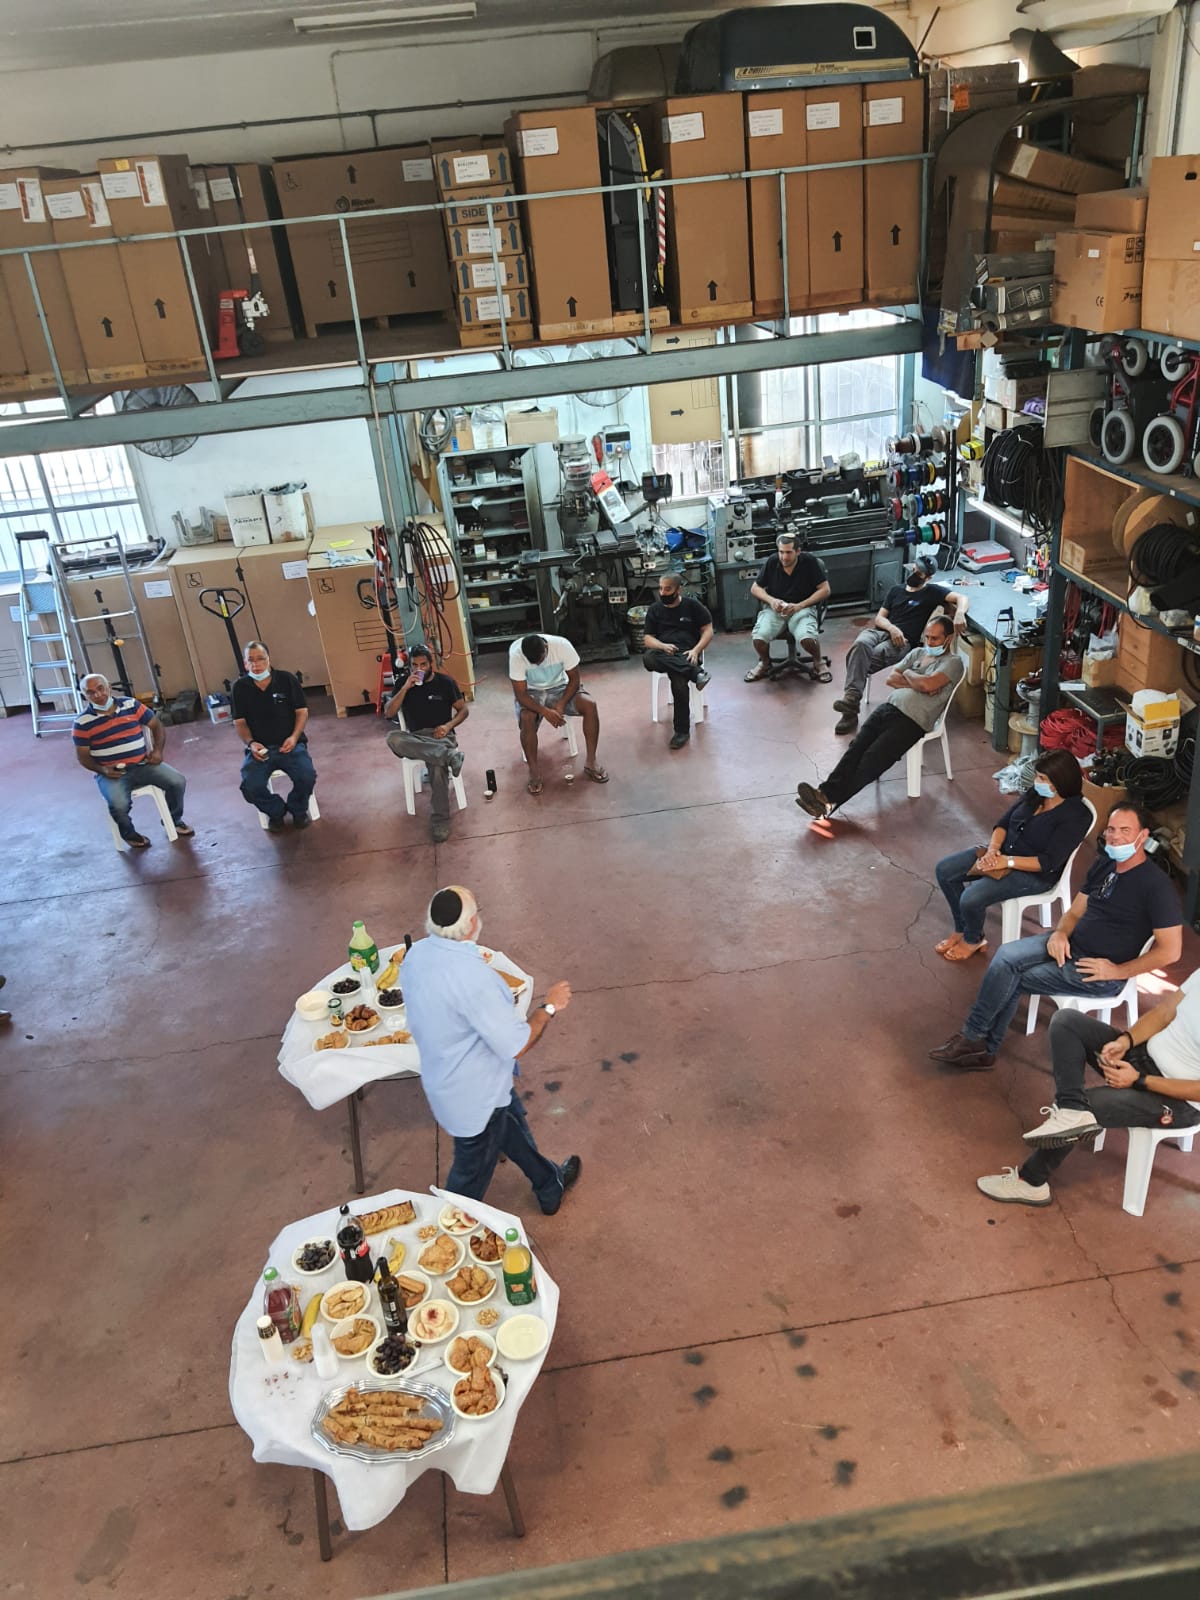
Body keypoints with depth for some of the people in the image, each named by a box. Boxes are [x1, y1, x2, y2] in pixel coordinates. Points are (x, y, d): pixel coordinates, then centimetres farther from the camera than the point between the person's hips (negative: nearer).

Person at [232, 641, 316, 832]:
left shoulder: (287, 680, -1)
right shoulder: (240, 687, 1)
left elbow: (302, 711, 3)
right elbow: (239, 722, 6)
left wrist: (294, 737, -12)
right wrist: (251, 743, -13)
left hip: (289, 744, -1)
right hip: (259, 748, 1)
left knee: (307, 777, -28)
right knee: (250, 788, -24)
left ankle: (298, 809, 8)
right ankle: (276, 810, 11)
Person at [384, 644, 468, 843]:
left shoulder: (445, 682, 8)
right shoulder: (404, 683, 11)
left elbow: (463, 710, 10)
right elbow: (388, 713, 0)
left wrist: (448, 726, -10)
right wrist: (405, 687, -10)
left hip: (439, 736, -2)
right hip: (414, 739, 2)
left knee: (438, 765, -38)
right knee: (393, 738, -36)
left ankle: (439, 821, -34)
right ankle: (448, 754, -40)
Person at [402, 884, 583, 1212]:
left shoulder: (417, 954, -12)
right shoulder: (472, 976, -38)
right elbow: (517, 1045, -31)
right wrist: (549, 1007, -16)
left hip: (445, 1078, 9)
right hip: (475, 1096, -9)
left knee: (513, 1126, 32)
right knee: (471, 1177, 16)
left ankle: (550, 1187, 56)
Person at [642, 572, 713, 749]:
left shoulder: (693, 605, 7)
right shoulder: (655, 609, 14)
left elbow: (708, 631, 6)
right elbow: (648, 639, 10)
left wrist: (696, 650, -13)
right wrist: (663, 646, -13)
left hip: (687, 654, -3)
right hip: (663, 653, 3)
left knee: (678, 680, -36)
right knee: (648, 658, -35)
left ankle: (682, 730, -23)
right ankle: (695, 672, -36)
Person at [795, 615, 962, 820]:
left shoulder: (953, 661, 5)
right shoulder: (918, 653, 25)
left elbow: (928, 684, -12)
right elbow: (891, 678, 14)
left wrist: (907, 674, 7)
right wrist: (917, 683, -1)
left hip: (913, 720, -6)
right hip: (889, 706, 6)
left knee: (874, 757, -22)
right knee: (857, 747, -18)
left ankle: (830, 799, -34)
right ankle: (826, 792, -32)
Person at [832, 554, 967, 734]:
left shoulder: (932, 592, 9)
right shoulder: (896, 589, 23)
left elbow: (961, 597, -3)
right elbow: (879, 618, 17)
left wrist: (959, 614, -27)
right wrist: (892, 628, -7)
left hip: (904, 642, -4)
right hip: (882, 631, 4)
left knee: (868, 658, -32)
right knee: (860, 645, -34)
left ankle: (851, 711, -30)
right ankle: (851, 697, -44)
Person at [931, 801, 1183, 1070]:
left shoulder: (1156, 885, -16)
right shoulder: (1105, 865, 8)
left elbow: (1170, 951, -17)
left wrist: (1118, 971, -16)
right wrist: (1060, 933, -8)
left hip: (1101, 971, -7)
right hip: (1070, 944, 7)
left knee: (1012, 980, -14)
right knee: (1006, 956, -16)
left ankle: (973, 1039, 6)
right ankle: (984, 1049, -11)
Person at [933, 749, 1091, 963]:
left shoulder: (1075, 816, -20)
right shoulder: (1034, 794, 2)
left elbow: (1048, 862, -23)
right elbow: (1003, 823, 4)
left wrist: (1006, 861, -25)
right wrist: (993, 849, -15)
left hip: (1034, 873, -8)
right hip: (1002, 852, 8)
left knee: (971, 898, -26)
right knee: (944, 869, -7)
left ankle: (973, 940, 9)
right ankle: (962, 929, 12)